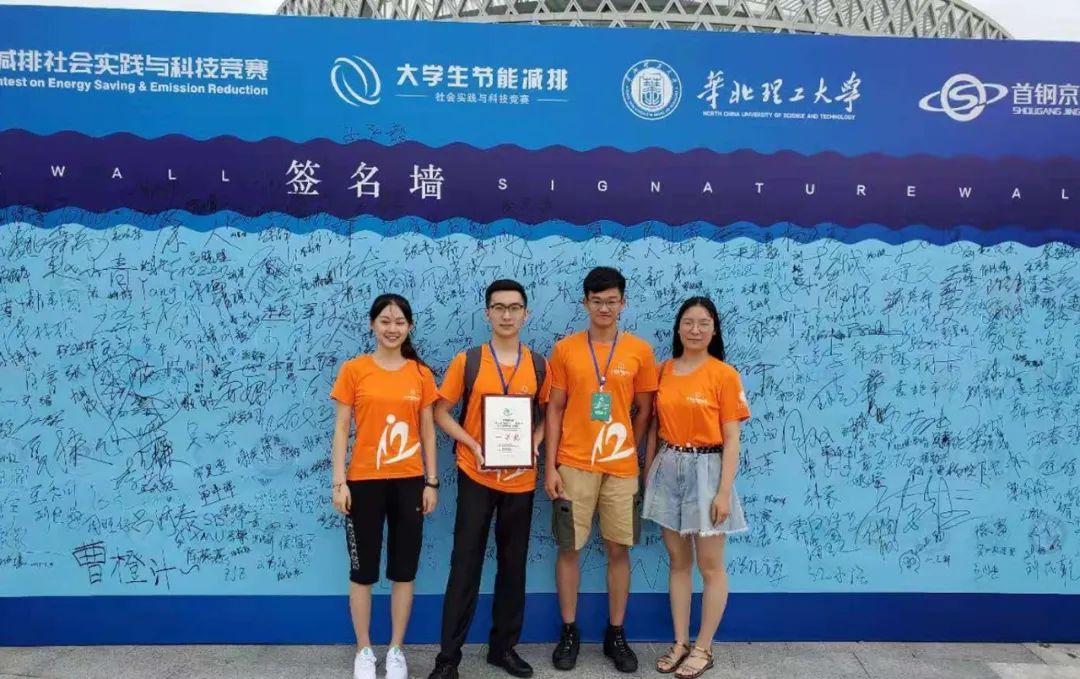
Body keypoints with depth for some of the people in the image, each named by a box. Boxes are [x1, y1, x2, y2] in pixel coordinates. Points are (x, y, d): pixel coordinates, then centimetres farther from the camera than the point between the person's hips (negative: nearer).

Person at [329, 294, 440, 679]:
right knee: (362, 569, 8)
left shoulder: (421, 374, 3)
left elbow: (428, 431, 6)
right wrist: (339, 481, -7)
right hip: (364, 481, -1)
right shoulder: (353, 370, -2)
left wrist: (431, 482, 2)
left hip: (409, 482, 2)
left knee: (404, 569, 9)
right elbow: (341, 429, -1)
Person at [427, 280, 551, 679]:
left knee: (513, 565, 12)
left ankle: (504, 646, 27)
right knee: (465, 565, 1)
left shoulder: (539, 365, 3)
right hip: (476, 476, -2)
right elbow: (440, 411, -1)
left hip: (521, 479, 3)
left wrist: (535, 442, -6)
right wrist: (473, 445, -14)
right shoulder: (467, 361, -4)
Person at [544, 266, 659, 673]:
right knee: (569, 547, 6)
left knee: (618, 549, 8)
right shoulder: (565, 349, 1)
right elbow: (554, 409, 1)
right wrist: (550, 465, -4)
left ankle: (616, 634, 23)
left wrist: (628, 451, 3)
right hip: (573, 465, 0)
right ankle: (569, 632, 21)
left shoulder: (639, 351, 1)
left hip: (622, 467, 1)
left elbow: (644, 411, 7)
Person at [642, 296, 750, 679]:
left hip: (705, 471, -4)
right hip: (667, 470, 4)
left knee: (710, 566, 6)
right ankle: (680, 643, 25)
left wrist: (724, 492, -13)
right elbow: (654, 428, 10)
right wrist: (647, 473, 7)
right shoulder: (663, 371, 5)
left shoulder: (725, 375, -8)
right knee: (678, 561, 13)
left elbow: (731, 439, -9)